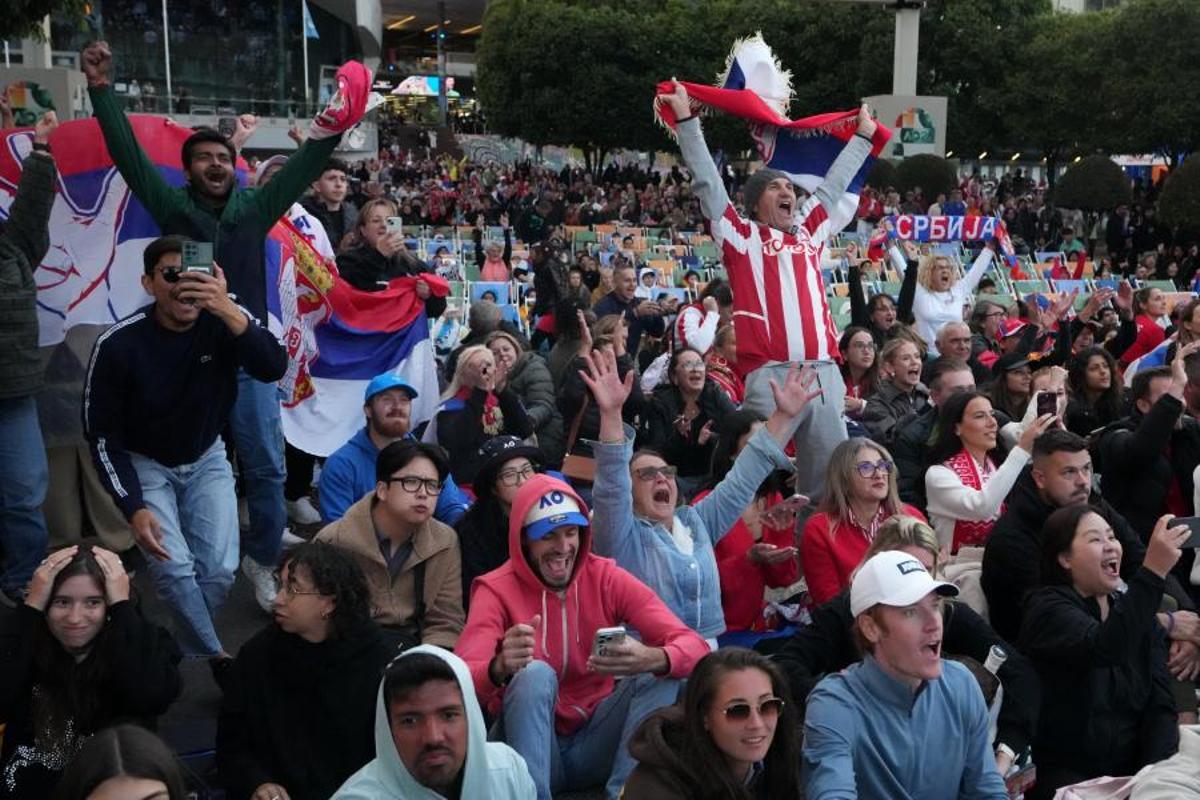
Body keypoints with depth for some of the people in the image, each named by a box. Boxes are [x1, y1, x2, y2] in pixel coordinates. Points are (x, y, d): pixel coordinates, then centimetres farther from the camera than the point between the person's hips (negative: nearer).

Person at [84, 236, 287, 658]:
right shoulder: (118, 344, -24)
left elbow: (275, 368, -37)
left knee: (219, 569, -11)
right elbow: (102, 435, -13)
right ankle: (213, 655, 6)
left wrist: (229, 311, -50)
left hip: (205, 459, 2)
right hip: (144, 464, -2)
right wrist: (134, 507, -20)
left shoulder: (225, 322, -19)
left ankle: (190, 648, 18)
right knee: (173, 566, -19)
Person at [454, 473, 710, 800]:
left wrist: (653, 659, -37)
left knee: (663, 675, -19)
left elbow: (695, 647, -13)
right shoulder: (497, 589, -9)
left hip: (596, 742, 3)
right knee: (535, 674, -29)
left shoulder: (607, 578, -4)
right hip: (529, 742, -2)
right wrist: (498, 668, -48)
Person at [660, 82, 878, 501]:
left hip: (824, 371, 5)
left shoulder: (808, 232, 21)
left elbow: (834, 185, 33)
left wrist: (863, 137, 44)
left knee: (832, 471, 5)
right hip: (769, 374, -5)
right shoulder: (742, 236, 9)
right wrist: (687, 119, 4)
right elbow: (707, 182, 6)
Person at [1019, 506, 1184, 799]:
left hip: (1132, 771, 5)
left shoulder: (1135, 609, 11)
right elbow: (1105, 648, -28)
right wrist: (1153, 570, -34)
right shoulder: (1047, 607, -8)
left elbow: (1161, 704, 5)